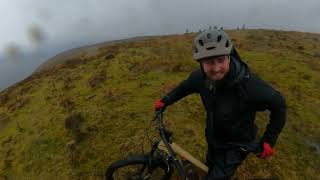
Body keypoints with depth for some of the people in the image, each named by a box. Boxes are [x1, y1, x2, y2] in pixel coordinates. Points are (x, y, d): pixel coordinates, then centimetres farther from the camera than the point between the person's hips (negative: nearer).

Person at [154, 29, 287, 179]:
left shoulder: (249, 84, -35)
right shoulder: (200, 77, -22)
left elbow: (279, 104, -18)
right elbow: (185, 86, 0)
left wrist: (269, 140, -16)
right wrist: (165, 101, -5)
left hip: (236, 144, -4)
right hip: (212, 139, 5)